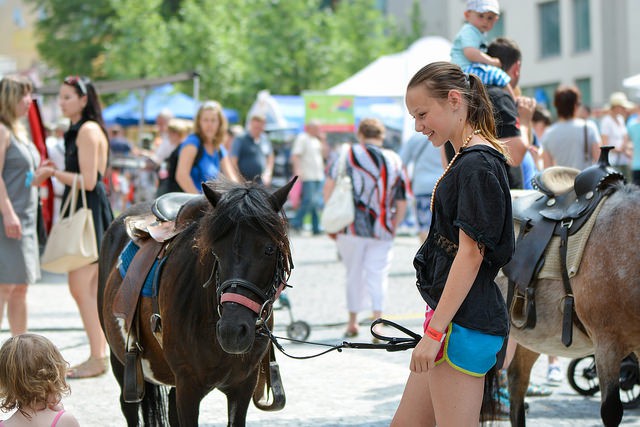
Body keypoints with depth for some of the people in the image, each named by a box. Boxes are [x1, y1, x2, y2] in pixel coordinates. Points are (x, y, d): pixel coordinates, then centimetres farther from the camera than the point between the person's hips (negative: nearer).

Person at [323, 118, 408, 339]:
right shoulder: (395, 161, 5)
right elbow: (402, 203, 7)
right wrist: (392, 227, 20)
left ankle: (353, 321, 20)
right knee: (378, 273, 4)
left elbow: (329, 185, -8)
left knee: (354, 273, 13)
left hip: (352, 226, -1)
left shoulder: (349, 155, -1)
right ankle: (377, 317, -15)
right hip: (382, 230, 1)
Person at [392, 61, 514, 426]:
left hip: (463, 324, -10)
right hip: (452, 317, 10)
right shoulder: (468, 160, 16)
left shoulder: (476, 165, -14)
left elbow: (471, 253, -19)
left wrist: (435, 331, -20)